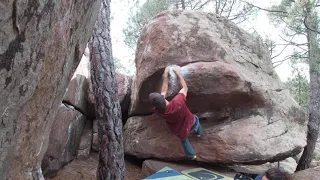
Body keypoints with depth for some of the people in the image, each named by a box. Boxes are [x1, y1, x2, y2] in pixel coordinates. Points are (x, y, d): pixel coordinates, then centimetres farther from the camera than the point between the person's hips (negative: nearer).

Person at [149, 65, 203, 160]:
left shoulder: (157, 111, -33)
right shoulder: (178, 102, -46)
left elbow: (164, 91, -18)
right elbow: (185, 88, -23)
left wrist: (165, 75, -13)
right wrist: (178, 73, -16)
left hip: (180, 132, 1)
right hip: (191, 123, -1)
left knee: (184, 140, 35)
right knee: (195, 119, 36)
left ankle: (191, 156, 58)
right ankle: (199, 132, 66)